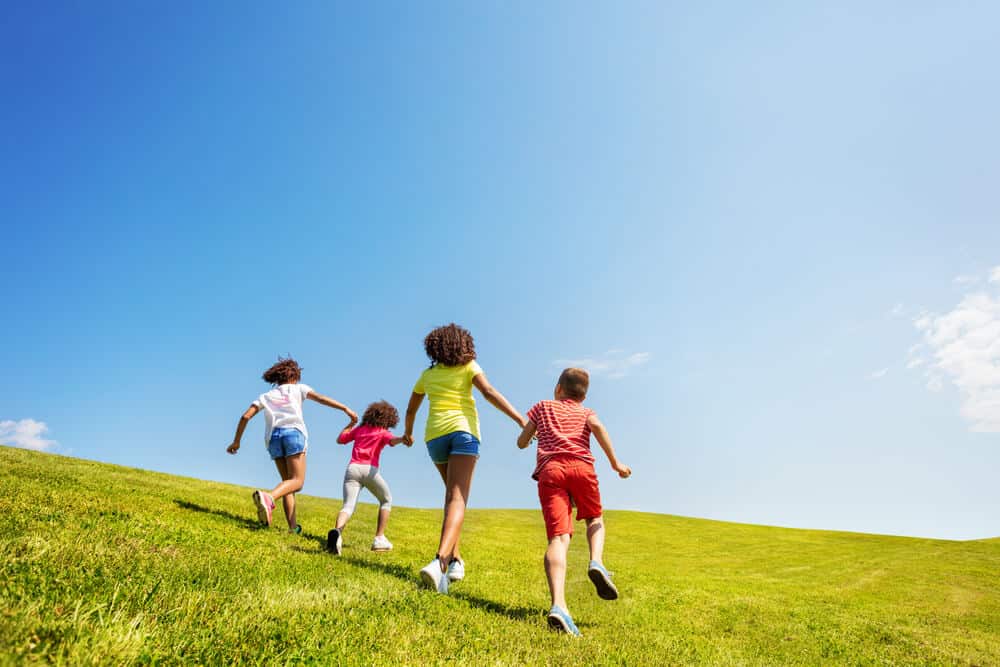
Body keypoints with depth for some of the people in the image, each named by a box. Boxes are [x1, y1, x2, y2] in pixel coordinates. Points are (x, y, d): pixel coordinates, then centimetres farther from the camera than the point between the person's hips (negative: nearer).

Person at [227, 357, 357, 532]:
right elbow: (321, 398, 3)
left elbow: (245, 416, 17)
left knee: (288, 481, 11)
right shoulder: (298, 388, 19)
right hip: (294, 432, -4)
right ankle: (268, 497, -37)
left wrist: (236, 441, 24)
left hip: (273, 436, 4)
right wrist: (345, 409, -3)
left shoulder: (266, 396, 27)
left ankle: (293, 526, -1)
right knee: (297, 481, -8)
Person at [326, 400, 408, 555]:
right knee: (386, 500, 20)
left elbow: (340, 439, 34)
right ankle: (379, 539, 12)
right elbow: (392, 440, -13)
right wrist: (403, 439, -33)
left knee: (348, 507, -8)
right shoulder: (383, 432, 12)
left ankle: (337, 531, -41)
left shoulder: (359, 429, 23)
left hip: (352, 468, 3)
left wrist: (350, 424, 44)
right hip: (370, 470, -3)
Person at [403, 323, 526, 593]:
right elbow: (489, 393, -10)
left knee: (453, 492, 23)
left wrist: (408, 433, 49)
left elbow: (411, 410, 29)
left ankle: (455, 558, 16)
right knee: (458, 499, -13)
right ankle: (440, 561, -35)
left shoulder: (427, 375, 18)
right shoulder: (469, 367, 8)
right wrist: (522, 421, -16)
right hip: (463, 431, -4)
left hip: (435, 434, 4)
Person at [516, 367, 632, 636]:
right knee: (594, 519, 24)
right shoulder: (585, 411, 25)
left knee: (558, 537, -11)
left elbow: (521, 442, 26)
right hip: (581, 466, 0)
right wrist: (614, 461, 0)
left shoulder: (542, 407, 28)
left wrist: (532, 433, 48)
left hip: (549, 471, 0)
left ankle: (558, 604, -31)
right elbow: (597, 426, 1)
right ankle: (597, 561, -6)